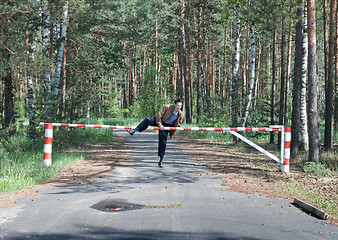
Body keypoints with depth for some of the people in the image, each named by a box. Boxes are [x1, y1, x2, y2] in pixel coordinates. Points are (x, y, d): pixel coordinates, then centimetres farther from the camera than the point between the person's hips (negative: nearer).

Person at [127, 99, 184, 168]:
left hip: (166, 126, 1)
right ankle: (134, 130, -27)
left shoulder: (181, 114, -14)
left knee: (163, 143, -1)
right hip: (160, 121, -1)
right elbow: (159, 115, -15)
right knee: (147, 120, -29)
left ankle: (161, 161, 8)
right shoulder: (167, 107, -22)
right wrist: (160, 124, -18)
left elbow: (179, 124, 4)